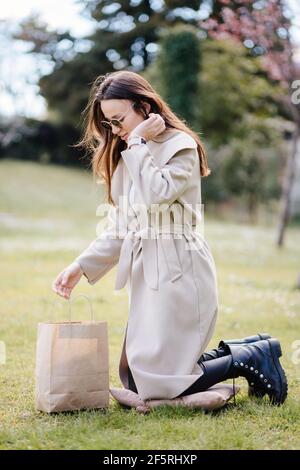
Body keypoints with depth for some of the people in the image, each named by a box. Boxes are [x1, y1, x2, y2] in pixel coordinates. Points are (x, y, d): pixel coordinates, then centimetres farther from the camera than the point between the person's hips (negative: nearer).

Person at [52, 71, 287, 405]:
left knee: (159, 384, -10)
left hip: (179, 272, -9)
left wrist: (138, 144, -14)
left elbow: (158, 193, -27)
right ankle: (238, 352, 18)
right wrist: (81, 267, 1)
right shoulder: (126, 157, 16)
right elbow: (119, 229, 13)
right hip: (146, 275, 9)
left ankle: (253, 356, 5)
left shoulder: (181, 146, -6)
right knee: (134, 381, 11)